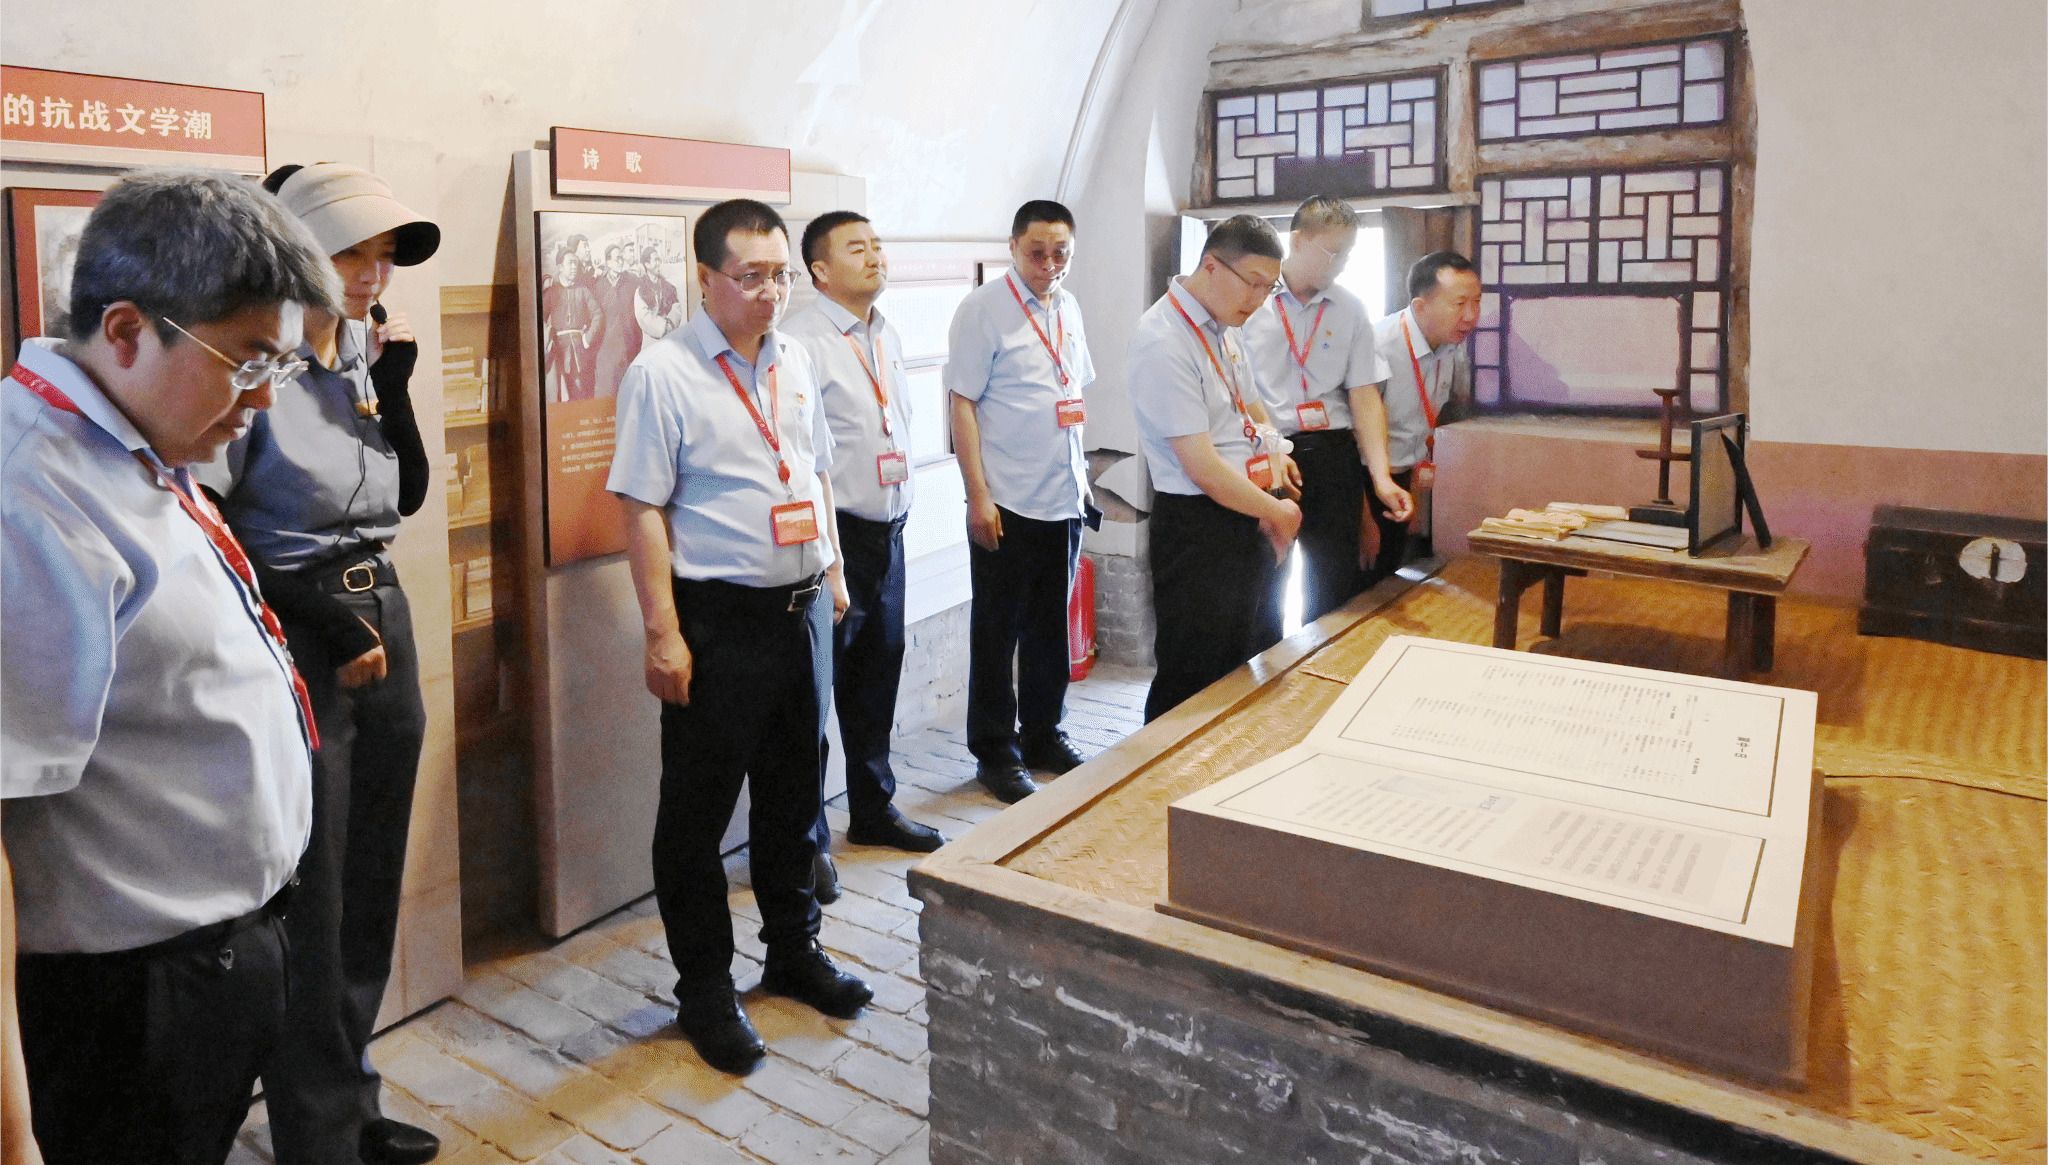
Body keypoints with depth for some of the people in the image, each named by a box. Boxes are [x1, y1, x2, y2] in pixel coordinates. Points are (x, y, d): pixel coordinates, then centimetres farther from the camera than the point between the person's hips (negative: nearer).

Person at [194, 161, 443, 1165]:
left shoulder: (367, 350, 8)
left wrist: (394, 384, -3)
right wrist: (318, 621, -14)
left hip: (383, 615, 8)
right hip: (299, 640, -7)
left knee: (371, 887, 16)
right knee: (310, 906, 2)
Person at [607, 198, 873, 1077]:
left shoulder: (795, 362, 9)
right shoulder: (663, 372, -11)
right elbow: (643, 509, -14)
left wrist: (834, 572, 17)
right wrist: (662, 633, -18)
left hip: (803, 610, 7)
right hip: (719, 618, -6)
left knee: (795, 792, 18)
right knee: (699, 808, 6)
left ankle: (794, 952, 37)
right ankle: (704, 989, 23)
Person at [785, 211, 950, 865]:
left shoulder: (886, 337, 14)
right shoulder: (803, 341, -14)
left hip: (888, 529, 8)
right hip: (837, 535, -8)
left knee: (878, 677, 18)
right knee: (818, 684, 2)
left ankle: (873, 809, 35)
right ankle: (807, 837, 16)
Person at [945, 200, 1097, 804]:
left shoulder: (1068, 307, 11)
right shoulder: (983, 309, -9)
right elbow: (962, 403, -12)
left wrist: (1081, 475, 16)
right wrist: (978, 497, -15)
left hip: (1064, 499, 7)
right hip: (1006, 504, -6)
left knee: (1051, 625, 16)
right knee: (997, 632, 4)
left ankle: (1043, 734, 30)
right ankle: (995, 753, 17)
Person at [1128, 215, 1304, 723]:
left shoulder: (1223, 328, 9)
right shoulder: (1164, 343, -20)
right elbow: (1202, 468, -22)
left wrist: (1274, 453, 1)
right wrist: (1275, 510, -11)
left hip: (1248, 519, 9)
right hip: (1198, 526, -9)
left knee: (1241, 669, 19)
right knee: (1193, 681, 2)